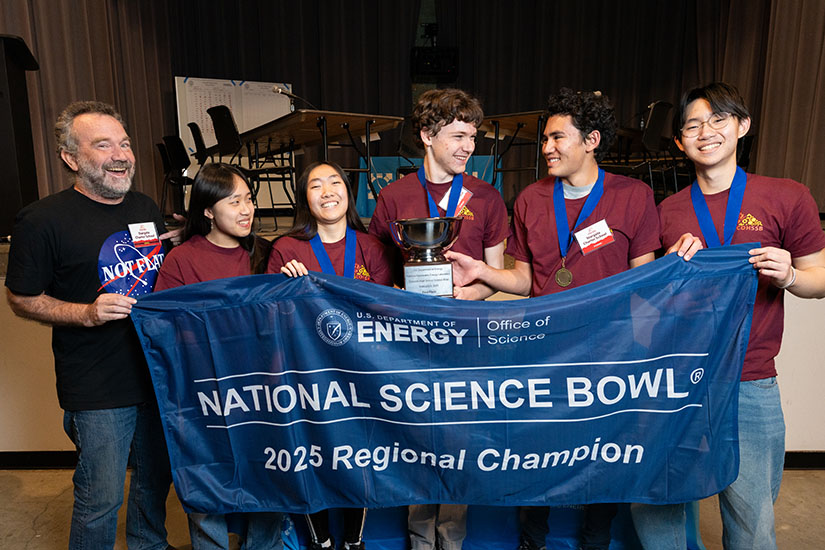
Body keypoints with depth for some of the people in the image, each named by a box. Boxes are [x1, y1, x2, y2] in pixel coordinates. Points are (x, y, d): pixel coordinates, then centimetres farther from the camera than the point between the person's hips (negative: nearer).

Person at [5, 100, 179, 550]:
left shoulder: (146, 207, 7)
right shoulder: (43, 219, -11)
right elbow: (21, 299, -5)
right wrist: (87, 313, -20)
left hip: (160, 373, 6)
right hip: (97, 392, -6)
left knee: (157, 479, 21)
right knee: (100, 501, 6)